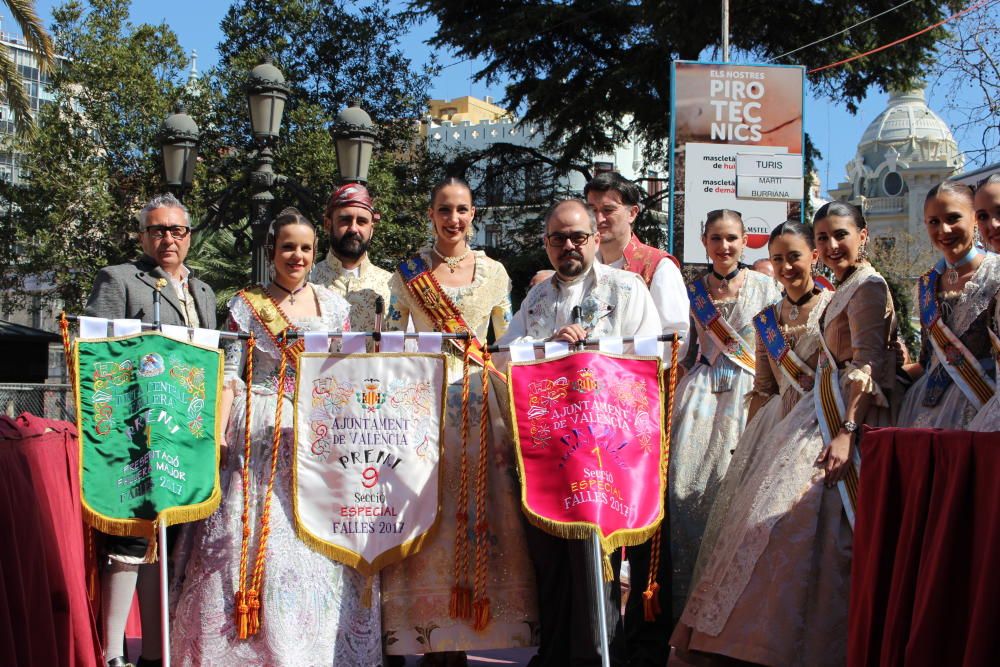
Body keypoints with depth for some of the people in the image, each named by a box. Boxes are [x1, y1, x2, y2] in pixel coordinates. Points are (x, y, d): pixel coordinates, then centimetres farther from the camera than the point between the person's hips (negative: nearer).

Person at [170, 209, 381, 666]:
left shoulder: (332, 304, 11)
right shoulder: (247, 305, 5)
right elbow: (229, 375, 1)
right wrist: (216, 435, -10)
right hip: (262, 431, -2)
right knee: (255, 536, -6)